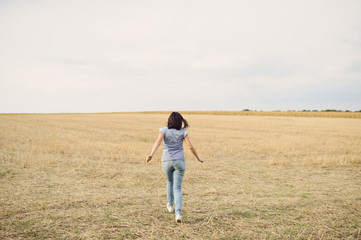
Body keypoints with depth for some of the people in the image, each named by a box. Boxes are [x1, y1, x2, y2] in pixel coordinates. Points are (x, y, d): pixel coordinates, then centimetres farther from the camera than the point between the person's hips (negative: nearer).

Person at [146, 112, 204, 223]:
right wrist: (198, 158, 8)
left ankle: (170, 205, 41)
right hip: (179, 161, -1)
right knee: (177, 188, 0)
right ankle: (178, 213, -16)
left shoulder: (164, 130, -2)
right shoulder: (183, 132, -1)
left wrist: (151, 154, -31)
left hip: (167, 161, 1)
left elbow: (158, 142, -19)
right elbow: (190, 146, -5)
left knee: (170, 182, 27)